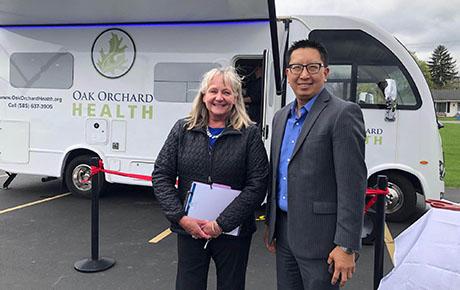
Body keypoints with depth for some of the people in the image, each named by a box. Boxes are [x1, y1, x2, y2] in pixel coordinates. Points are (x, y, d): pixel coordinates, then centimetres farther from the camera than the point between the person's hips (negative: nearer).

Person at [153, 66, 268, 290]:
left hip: (233, 232, -1)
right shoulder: (183, 130, 2)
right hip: (188, 230, 1)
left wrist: (221, 224, -14)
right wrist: (181, 217, -10)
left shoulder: (249, 134, -4)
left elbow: (257, 185, -10)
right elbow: (161, 175, 1)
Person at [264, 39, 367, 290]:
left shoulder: (344, 114, -12)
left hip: (319, 236, -7)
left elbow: (352, 184, -16)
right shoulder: (281, 116, 11)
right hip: (284, 231, 7)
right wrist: (271, 224, 17)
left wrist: (346, 247, -18)